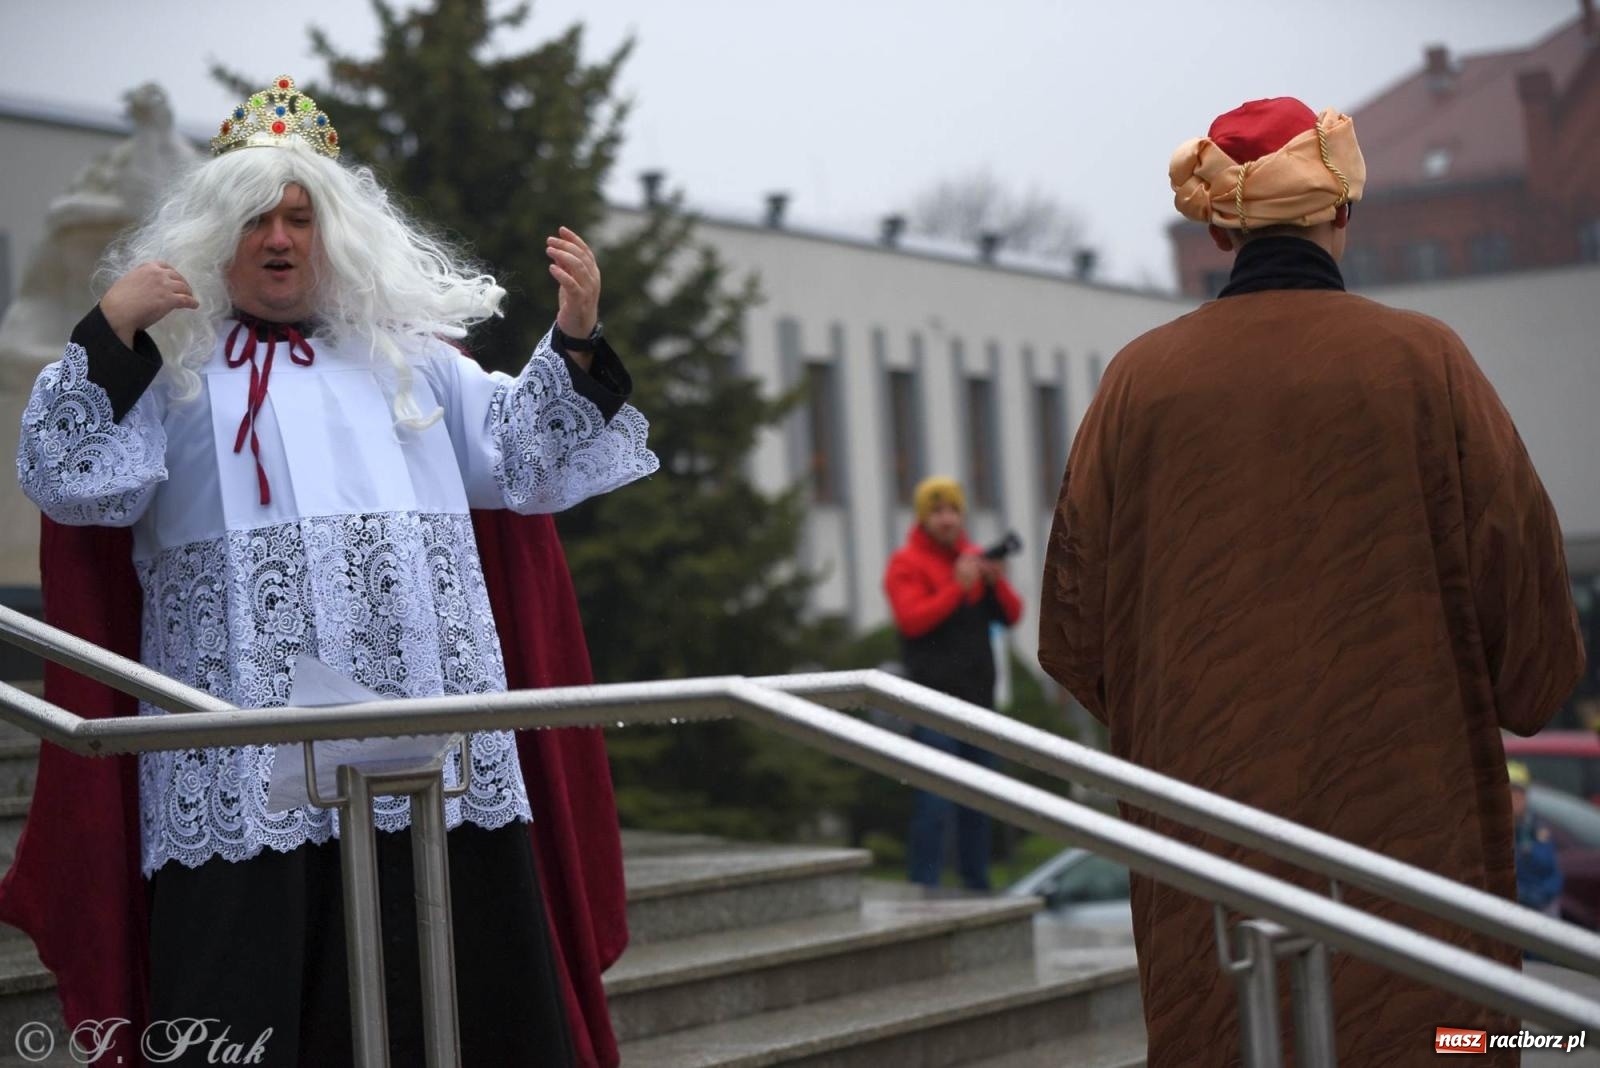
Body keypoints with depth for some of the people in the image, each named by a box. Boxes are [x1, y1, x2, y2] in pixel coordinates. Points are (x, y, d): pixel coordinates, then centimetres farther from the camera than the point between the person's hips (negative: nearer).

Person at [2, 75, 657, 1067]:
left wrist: (576, 339, 8)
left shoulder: (407, 356, 22)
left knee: (454, 957, -1)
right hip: (251, 709, -3)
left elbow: (525, 457, 20)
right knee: (248, 966, -8)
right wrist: (108, 332, -8)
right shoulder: (168, 365, 13)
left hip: (419, 693, 3)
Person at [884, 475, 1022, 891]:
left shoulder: (975, 558, 17)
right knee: (936, 805, -12)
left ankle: (977, 886, 19)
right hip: (934, 699, -7)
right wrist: (958, 587, -23)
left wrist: (996, 582, -7)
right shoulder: (906, 564, -3)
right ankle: (925, 892, -11)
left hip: (977, 697, 7)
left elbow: (1012, 616, 13)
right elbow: (911, 619, -18)